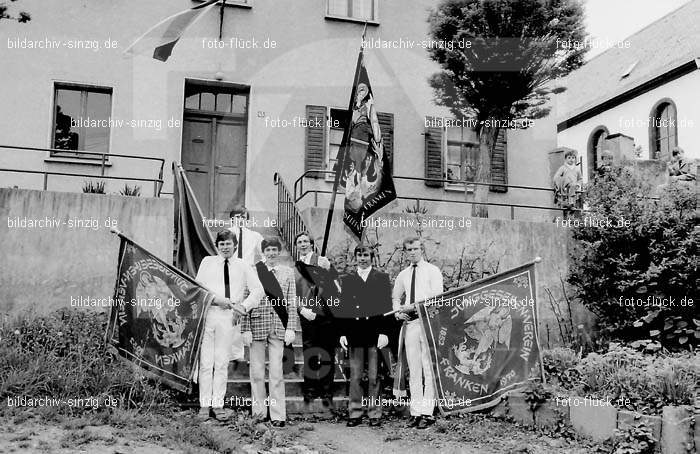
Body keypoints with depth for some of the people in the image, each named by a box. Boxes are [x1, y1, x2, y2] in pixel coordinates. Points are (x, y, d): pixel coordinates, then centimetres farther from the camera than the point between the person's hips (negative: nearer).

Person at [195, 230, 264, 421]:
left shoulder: (242, 267, 11)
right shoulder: (207, 262, 10)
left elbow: (258, 290, 7)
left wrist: (243, 307, -9)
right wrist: (225, 301, -11)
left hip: (228, 316, 0)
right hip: (207, 313, 0)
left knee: (222, 363, 2)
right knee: (205, 362, 0)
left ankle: (218, 405, 8)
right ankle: (204, 404, 6)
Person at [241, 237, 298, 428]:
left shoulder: (288, 272, 9)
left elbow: (292, 302, 7)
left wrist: (291, 328, -1)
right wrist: (246, 329, -2)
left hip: (279, 327, 0)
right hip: (257, 325, 0)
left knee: (276, 372, -1)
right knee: (257, 371, 5)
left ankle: (278, 415, 4)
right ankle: (259, 412, 15)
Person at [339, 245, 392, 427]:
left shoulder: (382, 277, 8)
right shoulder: (347, 279, 13)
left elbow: (387, 307, 2)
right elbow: (343, 308, 10)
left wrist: (384, 332, -6)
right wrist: (342, 333, 3)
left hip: (375, 333, -2)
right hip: (354, 333, 2)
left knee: (374, 377, 2)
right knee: (355, 376, 4)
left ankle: (374, 414, 11)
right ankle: (355, 413, 12)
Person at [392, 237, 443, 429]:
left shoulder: (433, 271, 1)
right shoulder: (403, 275, 15)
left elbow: (437, 298, -10)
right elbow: (395, 297, 28)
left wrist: (413, 306, -17)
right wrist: (398, 312, 7)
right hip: (409, 323, 5)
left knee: (428, 369, -6)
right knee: (413, 370, 5)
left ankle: (427, 413, -4)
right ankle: (416, 412, 9)